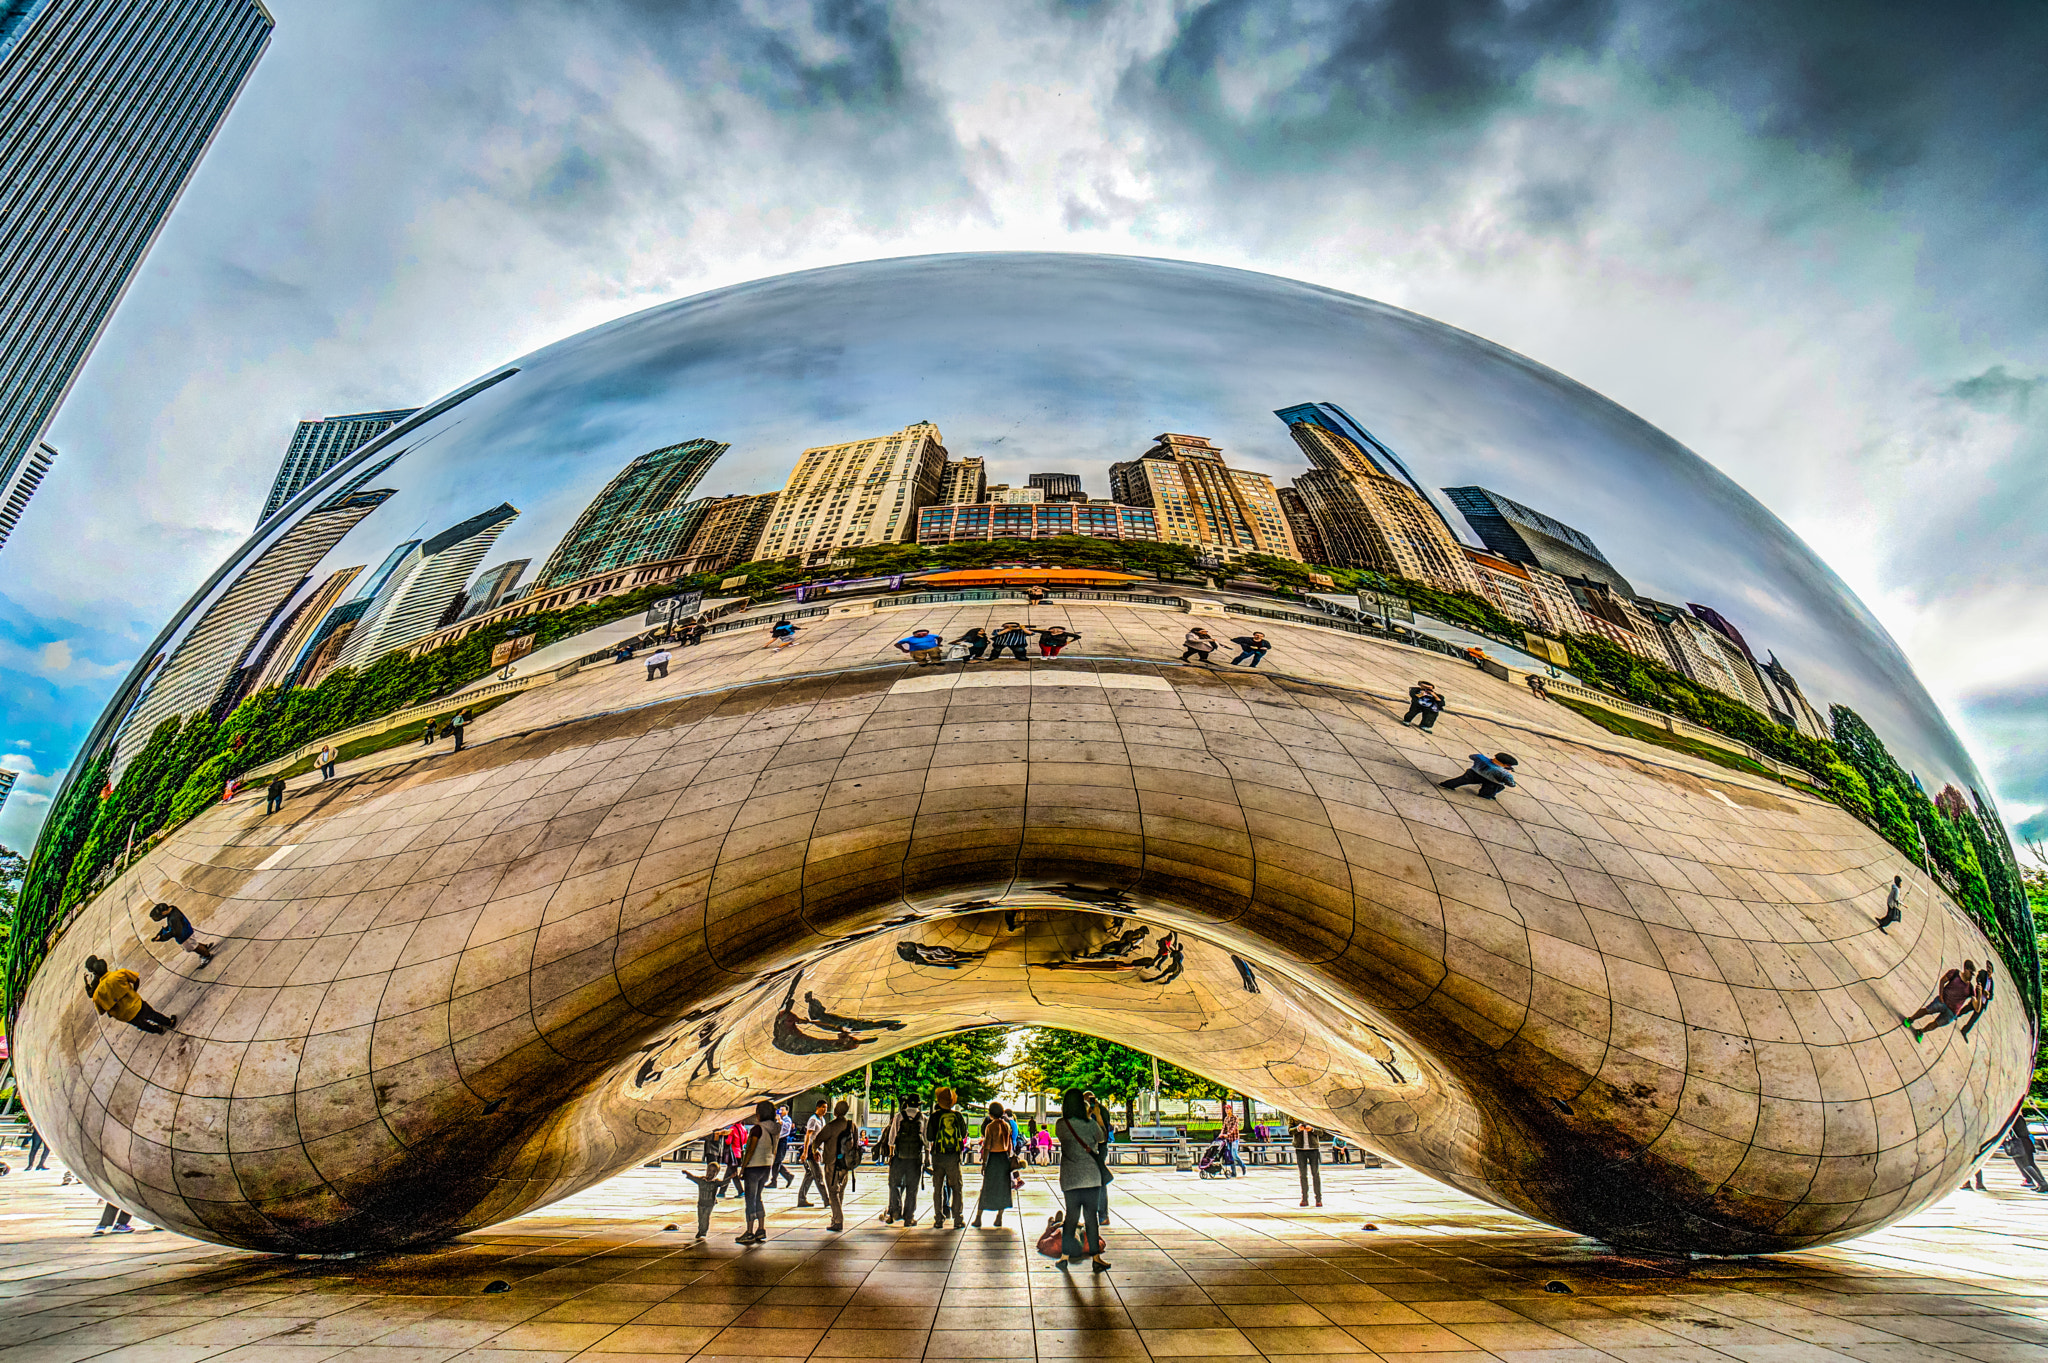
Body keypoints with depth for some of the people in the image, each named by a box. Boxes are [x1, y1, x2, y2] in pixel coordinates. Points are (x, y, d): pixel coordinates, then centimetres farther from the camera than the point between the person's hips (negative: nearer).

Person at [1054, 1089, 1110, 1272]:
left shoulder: (1060, 1125, -5)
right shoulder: (1090, 1125, -8)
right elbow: (1102, 1138, 11)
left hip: (1069, 1178, 1)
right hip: (1091, 1176, -1)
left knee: (1071, 1216, 12)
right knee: (1091, 1216, 7)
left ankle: (1065, 1256, 14)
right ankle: (1096, 1257, 9)